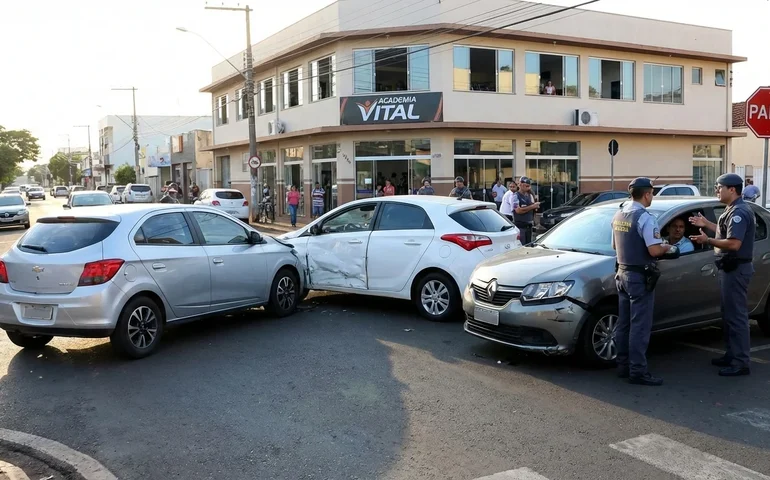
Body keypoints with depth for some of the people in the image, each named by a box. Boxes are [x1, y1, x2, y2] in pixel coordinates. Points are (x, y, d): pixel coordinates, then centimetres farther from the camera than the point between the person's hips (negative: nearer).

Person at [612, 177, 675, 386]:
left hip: (622, 273, 8)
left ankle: (623, 365, 20)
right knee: (640, 326, -4)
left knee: (623, 324, 13)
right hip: (640, 277, -8)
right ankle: (638, 371, -2)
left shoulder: (618, 215, 9)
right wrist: (666, 247, -4)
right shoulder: (645, 218, -17)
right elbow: (654, 250, -23)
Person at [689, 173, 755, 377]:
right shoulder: (734, 210, 14)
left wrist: (708, 240, -20)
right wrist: (707, 224, 22)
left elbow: (734, 243, -28)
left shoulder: (739, 212, -19)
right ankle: (731, 355, 25)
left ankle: (740, 363, -4)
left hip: (736, 269, -11)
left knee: (737, 316, -8)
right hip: (730, 268, 11)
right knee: (729, 314, 16)